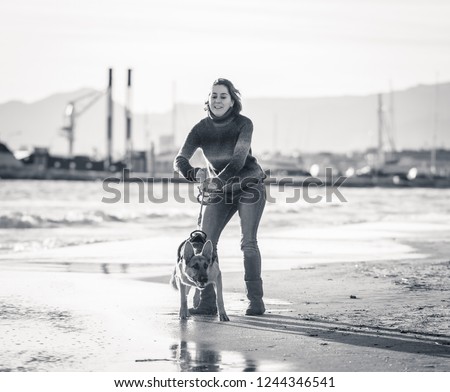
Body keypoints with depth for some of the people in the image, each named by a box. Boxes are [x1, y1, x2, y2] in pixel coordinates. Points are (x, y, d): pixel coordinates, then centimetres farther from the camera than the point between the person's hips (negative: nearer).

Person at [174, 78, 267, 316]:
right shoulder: (201, 129, -9)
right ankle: (206, 302, -7)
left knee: (248, 242, -15)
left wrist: (218, 180, -41)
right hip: (220, 190, 4)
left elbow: (239, 158, -29)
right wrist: (194, 174, -38)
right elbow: (180, 160, -17)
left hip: (249, 185, -4)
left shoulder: (243, 124, -17)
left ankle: (256, 300, -10)